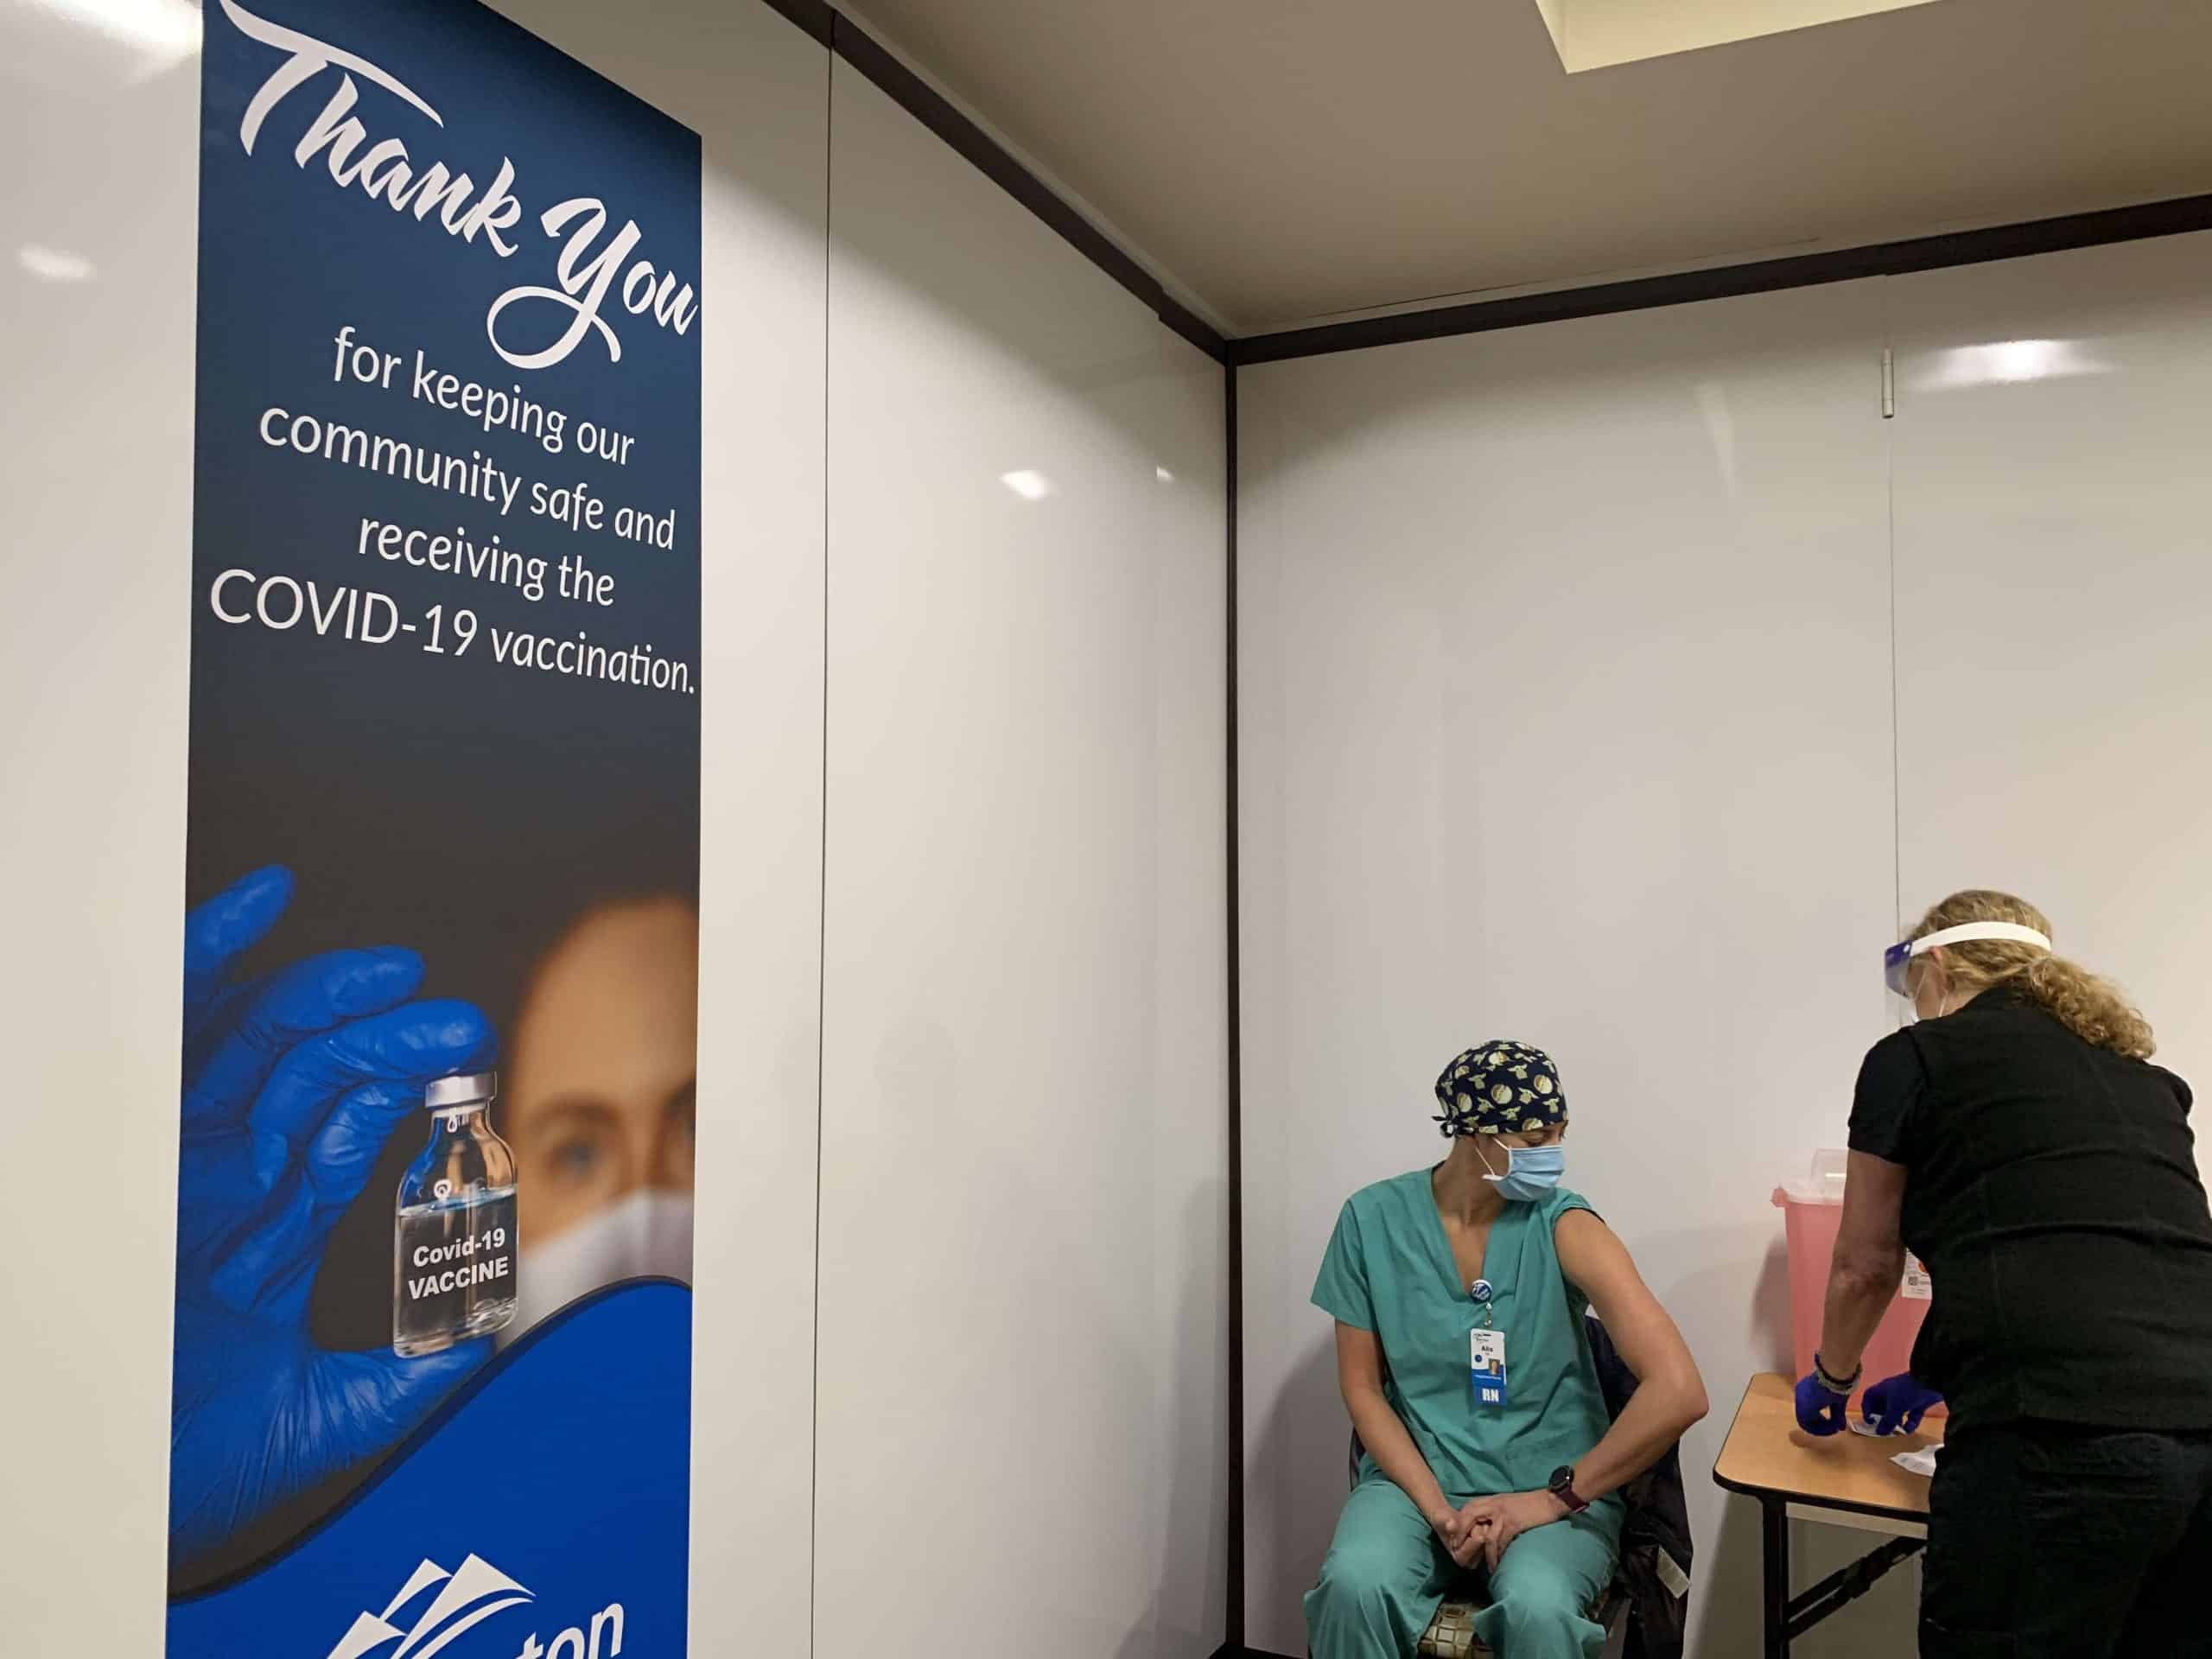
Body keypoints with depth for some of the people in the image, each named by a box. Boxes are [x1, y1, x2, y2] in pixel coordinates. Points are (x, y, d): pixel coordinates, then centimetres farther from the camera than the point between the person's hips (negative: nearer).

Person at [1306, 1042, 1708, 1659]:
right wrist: (1438, 1510, -13)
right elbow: (1362, 1385, 0)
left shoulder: (1563, 1226, -12)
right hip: (1416, 1476, 1)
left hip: (1550, 1487, -1)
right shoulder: (1373, 1219, -6)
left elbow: (1679, 1392, -19)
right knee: (1354, 1586, -29)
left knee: (1537, 1609, -33)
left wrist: (1555, 1498, -16)